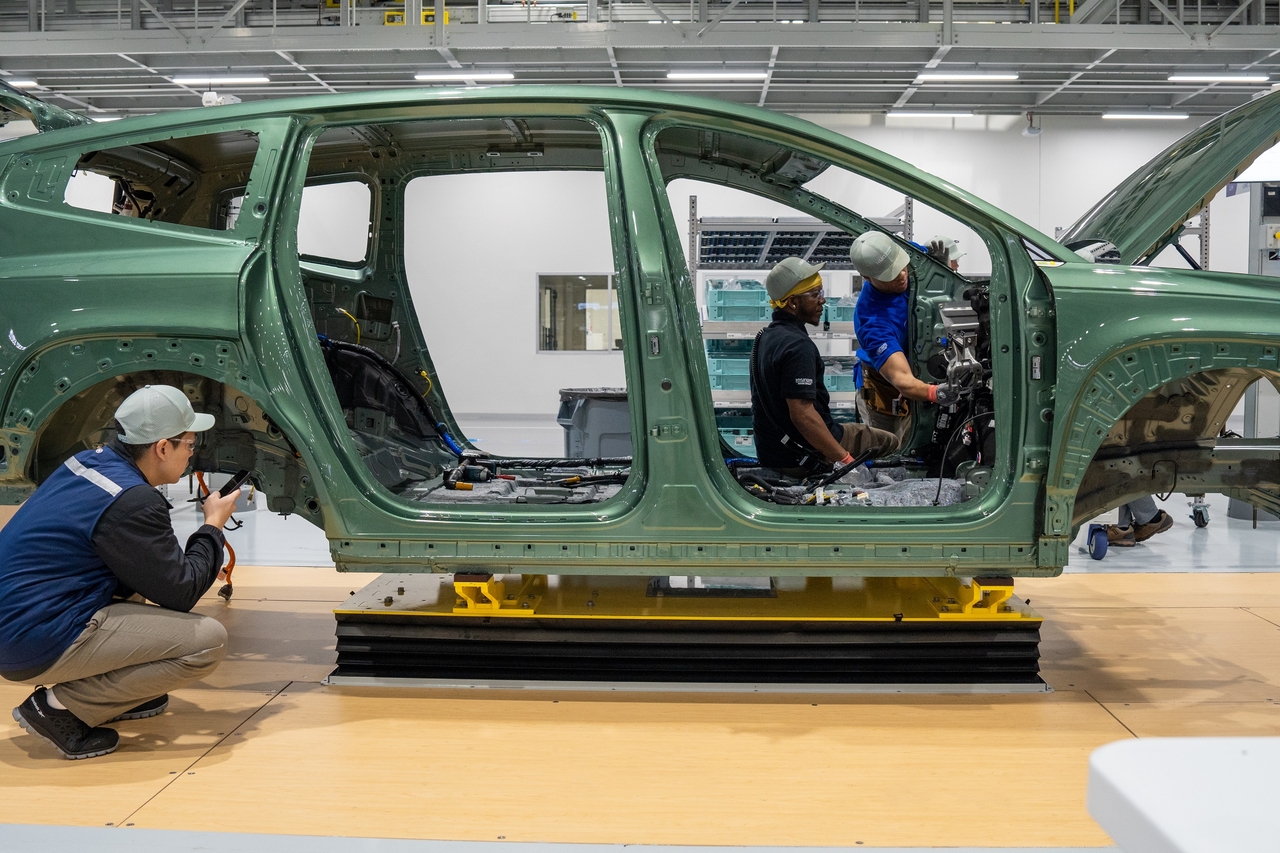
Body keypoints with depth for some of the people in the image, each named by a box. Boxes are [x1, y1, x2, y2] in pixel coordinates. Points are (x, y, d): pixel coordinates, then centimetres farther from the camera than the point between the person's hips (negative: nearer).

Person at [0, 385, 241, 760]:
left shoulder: (87, 462, 8)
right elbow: (180, 595, -10)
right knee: (208, 641, -13)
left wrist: (197, 568, 12)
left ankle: (119, 694, 17)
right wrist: (213, 525, 2)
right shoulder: (132, 502, -20)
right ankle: (61, 706, -7)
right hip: (39, 644, -10)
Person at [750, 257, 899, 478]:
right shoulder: (797, 346, -24)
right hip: (801, 458, -10)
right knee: (888, 443, 5)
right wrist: (845, 460, -26)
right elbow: (803, 414, -30)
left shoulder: (766, 336, 8)